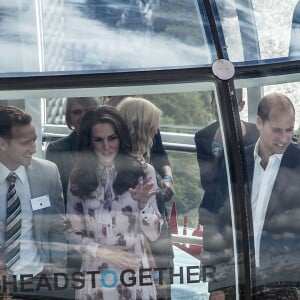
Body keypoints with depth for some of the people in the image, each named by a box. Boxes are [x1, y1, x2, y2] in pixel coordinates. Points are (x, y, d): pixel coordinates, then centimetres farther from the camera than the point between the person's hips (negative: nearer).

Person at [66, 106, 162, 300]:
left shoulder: (142, 173, -6)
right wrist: (104, 252, -11)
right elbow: (72, 233, 2)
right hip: (95, 275, 1)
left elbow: (154, 234, -4)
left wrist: (143, 203, -20)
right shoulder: (78, 178, -2)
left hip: (135, 274, -1)